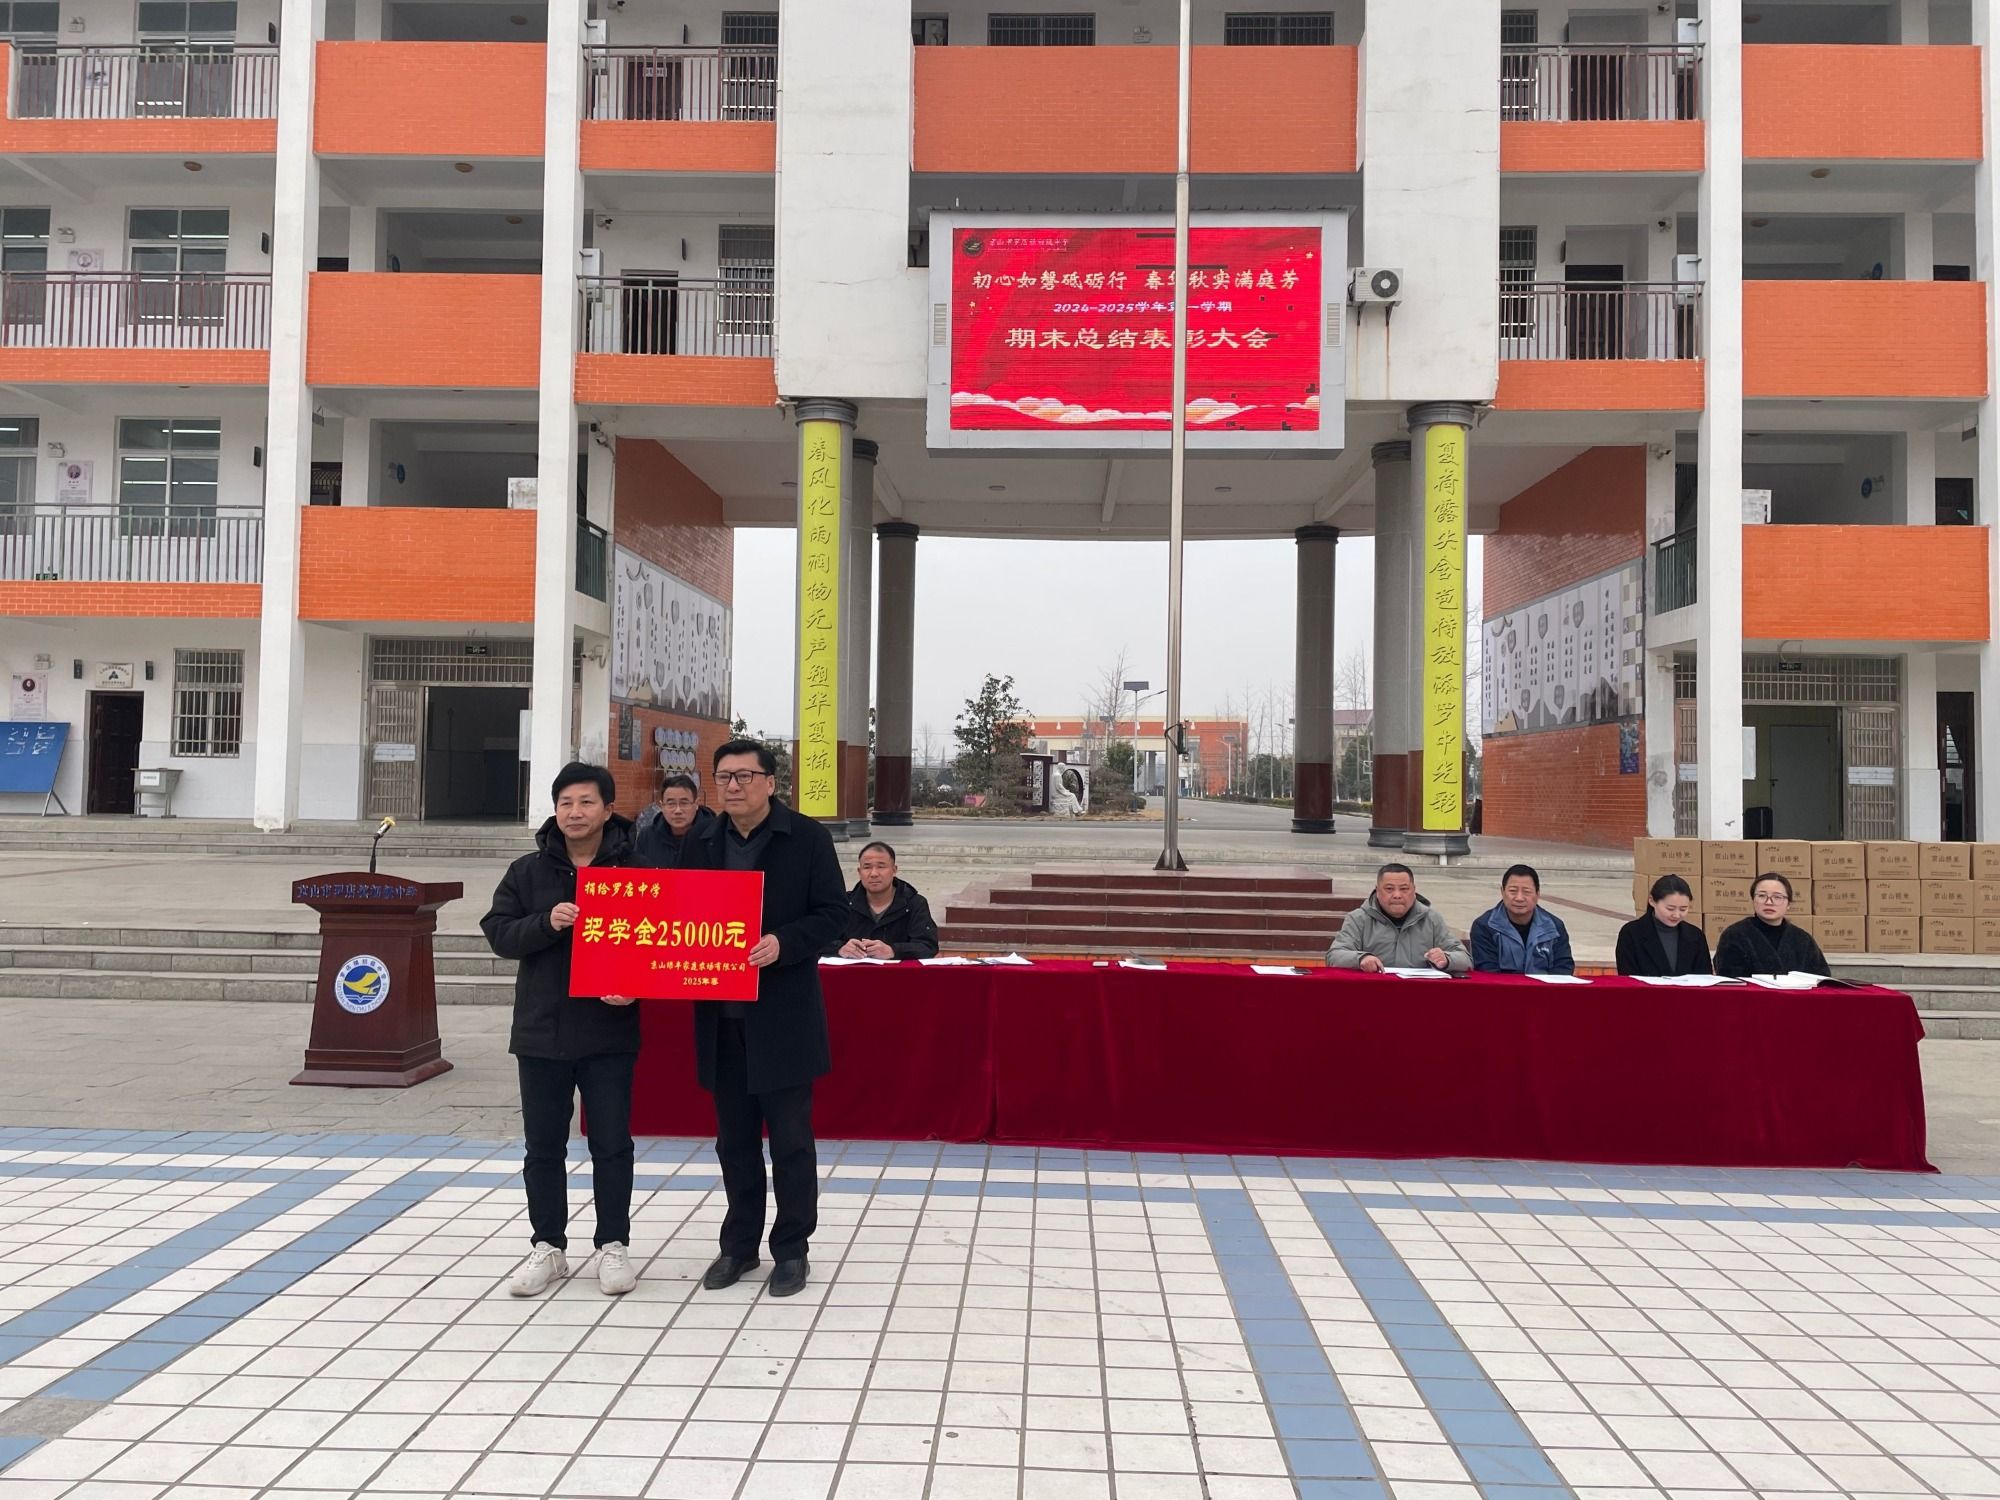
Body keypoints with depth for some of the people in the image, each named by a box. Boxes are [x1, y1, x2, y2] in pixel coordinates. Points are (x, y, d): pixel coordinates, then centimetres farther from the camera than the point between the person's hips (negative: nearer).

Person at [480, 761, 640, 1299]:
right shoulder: (528, 871, 5)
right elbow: (498, 932, 0)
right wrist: (546, 923, -18)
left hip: (609, 1033, -2)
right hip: (541, 1031, 3)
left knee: (612, 1144, 5)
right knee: (544, 1147, 11)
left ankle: (613, 1245, 18)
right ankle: (548, 1246, 23)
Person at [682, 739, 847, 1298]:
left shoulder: (807, 838, -5)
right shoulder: (700, 847, 9)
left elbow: (834, 914, -7)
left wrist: (783, 943, -22)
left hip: (783, 1015, -4)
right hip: (721, 1016, 4)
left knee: (790, 1137, 4)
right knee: (734, 1139, 14)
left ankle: (791, 1249, 18)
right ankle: (739, 1244, 28)